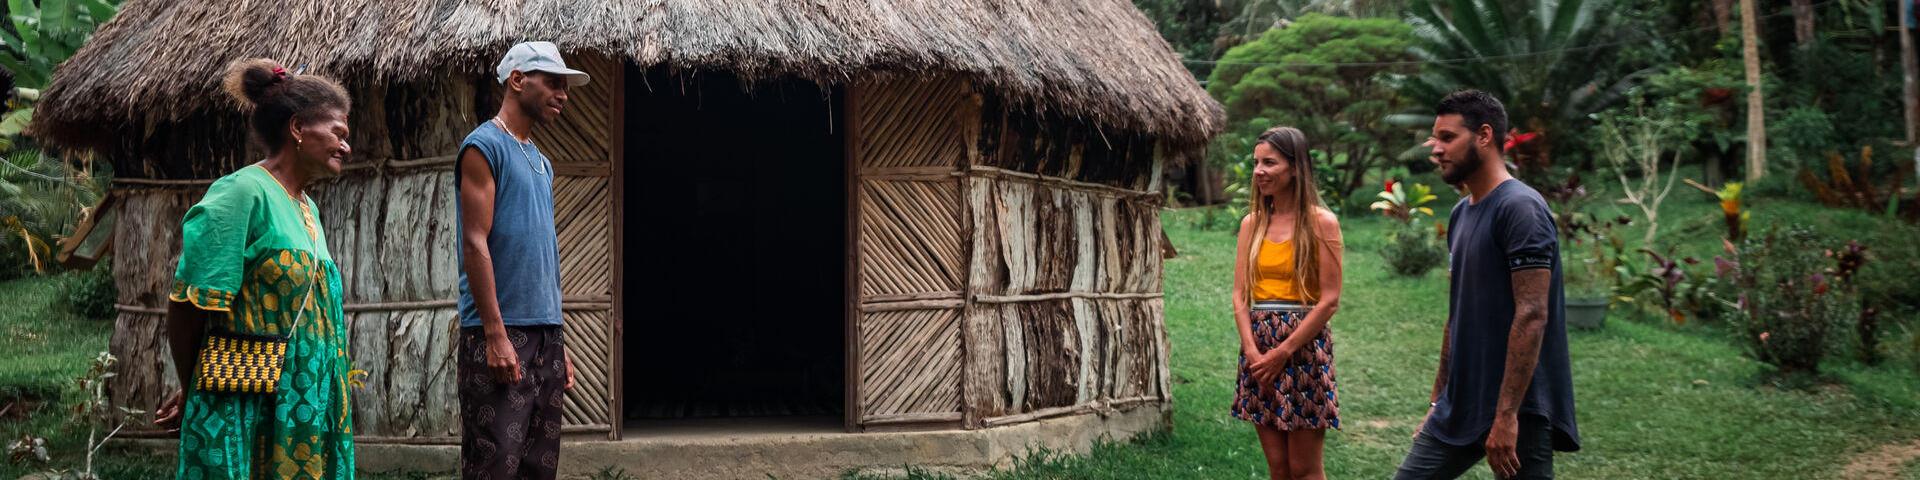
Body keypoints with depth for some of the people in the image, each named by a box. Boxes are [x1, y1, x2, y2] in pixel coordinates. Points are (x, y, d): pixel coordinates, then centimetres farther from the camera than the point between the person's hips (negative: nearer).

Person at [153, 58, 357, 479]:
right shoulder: (243, 193, -12)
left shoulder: (306, 208, 14)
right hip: (245, 411, -8)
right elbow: (189, 304, -12)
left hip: (305, 409, 8)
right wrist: (194, 393, 2)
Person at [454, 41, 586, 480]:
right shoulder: (484, 145, -5)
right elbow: (475, 243, -12)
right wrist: (496, 334, -18)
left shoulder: (541, 162, 18)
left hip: (546, 334, 8)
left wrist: (557, 339, 15)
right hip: (501, 333, -8)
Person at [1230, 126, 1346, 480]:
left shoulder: (1321, 222, -6)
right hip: (1258, 347, 5)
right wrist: (1251, 349, -9)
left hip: (1304, 345, -5)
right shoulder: (1252, 224, 9)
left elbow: (1330, 300, -10)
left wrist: (1283, 352, -13)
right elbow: (1240, 295, 6)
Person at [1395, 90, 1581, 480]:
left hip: (1517, 412, -8)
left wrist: (1506, 414, -23)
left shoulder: (1520, 208, -13)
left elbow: (1531, 315, -19)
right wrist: (1438, 400, 17)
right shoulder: (1461, 213, 13)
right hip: (1459, 408, 8)